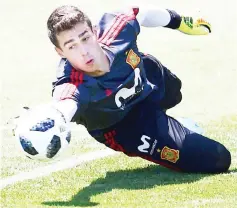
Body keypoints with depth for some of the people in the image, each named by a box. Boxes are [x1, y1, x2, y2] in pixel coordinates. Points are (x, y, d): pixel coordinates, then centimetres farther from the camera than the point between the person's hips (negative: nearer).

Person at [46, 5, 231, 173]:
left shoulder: (116, 29, -35)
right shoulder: (73, 87, -47)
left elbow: (141, 14, -11)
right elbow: (64, 108, -71)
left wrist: (180, 22, 10)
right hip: (125, 125, -4)